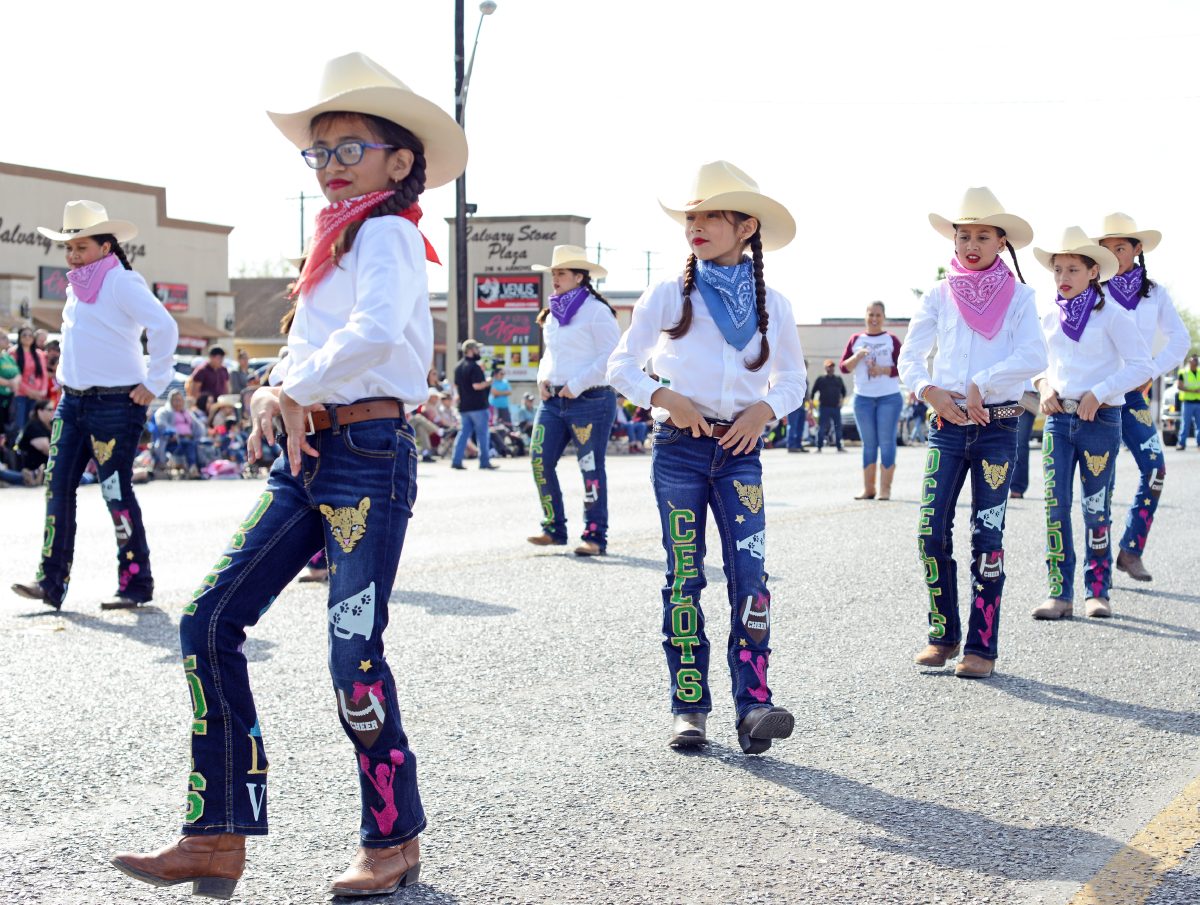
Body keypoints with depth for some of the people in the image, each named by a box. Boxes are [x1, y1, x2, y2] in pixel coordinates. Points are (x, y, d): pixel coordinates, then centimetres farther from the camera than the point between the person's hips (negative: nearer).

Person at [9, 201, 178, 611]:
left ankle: (137, 584, 7)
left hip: (115, 404, -8)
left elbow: (164, 326, -23)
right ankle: (52, 581, 4)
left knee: (116, 493, -4)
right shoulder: (76, 286, 14)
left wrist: (154, 382, -19)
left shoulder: (121, 282, -12)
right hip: (72, 401, 8)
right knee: (58, 486, 1)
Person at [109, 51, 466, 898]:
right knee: (209, 621, 0)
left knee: (354, 654, -5)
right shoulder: (336, 240, 20)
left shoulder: (387, 232, -8)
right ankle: (218, 837, 6)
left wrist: (296, 388, -15)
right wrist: (276, 393, -4)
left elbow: (377, 333, -28)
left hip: (369, 454, -9)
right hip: (308, 456, 9)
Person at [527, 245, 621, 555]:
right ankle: (554, 529, 10)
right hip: (553, 400, 7)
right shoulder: (552, 314, 16)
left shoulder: (596, 311, -8)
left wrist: (577, 384, -17)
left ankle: (595, 537, 4)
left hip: (590, 401, -7)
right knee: (540, 461, -1)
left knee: (591, 469, -2)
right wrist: (543, 378, 8)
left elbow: (611, 356, -14)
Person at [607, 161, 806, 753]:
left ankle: (753, 705, -14)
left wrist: (765, 409, -4)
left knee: (750, 572, -12)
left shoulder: (772, 305, 7)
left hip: (739, 448, 1)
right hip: (679, 447, 0)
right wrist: (665, 398, -11)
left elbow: (793, 379, 17)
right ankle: (689, 705, 8)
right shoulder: (667, 296, 2)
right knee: (684, 577, 2)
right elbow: (622, 366, 6)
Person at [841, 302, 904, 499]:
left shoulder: (892, 340, 4)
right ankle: (868, 489, 6)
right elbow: (844, 367, 6)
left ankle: (885, 488, -3)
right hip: (863, 397, 2)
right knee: (868, 444, 4)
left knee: (886, 442, -4)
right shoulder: (856, 340, 11)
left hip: (889, 397, -2)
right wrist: (858, 356, -12)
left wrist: (883, 370, -18)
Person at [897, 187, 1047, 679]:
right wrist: (930, 391, -12)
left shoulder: (1017, 297, 3)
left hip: (997, 426, -2)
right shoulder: (940, 296, 9)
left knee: (987, 536, -1)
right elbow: (909, 357, 6)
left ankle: (982, 645, 4)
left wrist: (980, 384, -18)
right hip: (947, 424, 2)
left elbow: (1033, 357, -11)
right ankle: (943, 635, 10)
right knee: (932, 532, -4)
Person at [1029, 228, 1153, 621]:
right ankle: (1060, 593, 2)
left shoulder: (1111, 315, -5)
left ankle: (1097, 592, 12)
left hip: (1100, 419, -4)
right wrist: (1045, 387, 2)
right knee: (1055, 506, -2)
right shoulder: (1050, 318, 9)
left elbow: (1141, 365, -9)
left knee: (1095, 508, 2)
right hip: (1058, 418, 4)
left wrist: (1098, 394, -15)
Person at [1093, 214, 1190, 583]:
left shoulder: (1154, 293, 8)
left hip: (1131, 391, 2)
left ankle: (1131, 550, -3)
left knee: (1154, 467, -12)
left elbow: (1179, 340, 12)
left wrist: (1151, 372, 1)